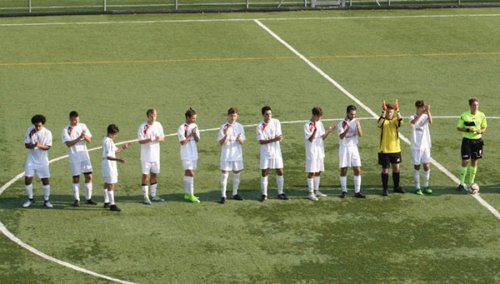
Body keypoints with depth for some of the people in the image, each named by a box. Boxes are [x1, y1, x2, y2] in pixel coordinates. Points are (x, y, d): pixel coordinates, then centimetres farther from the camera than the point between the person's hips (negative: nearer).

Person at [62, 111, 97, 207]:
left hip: (85, 156, 3)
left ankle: (88, 198, 13)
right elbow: (68, 143, -15)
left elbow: (89, 140, 3)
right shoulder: (66, 129, -5)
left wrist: (85, 136, -18)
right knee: (76, 178, -1)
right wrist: (79, 138, -25)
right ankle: (76, 200, 8)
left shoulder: (83, 126, 5)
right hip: (74, 157, -3)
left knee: (89, 176, 2)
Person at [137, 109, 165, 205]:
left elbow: (163, 138, 9)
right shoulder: (143, 127, -11)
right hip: (146, 156, -5)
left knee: (154, 174, 12)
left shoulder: (158, 125, 4)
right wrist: (149, 140, -31)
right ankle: (146, 197, 3)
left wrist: (159, 138, -15)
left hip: (155, 155, 5)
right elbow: (140, 141, -12)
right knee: (145, 175, -2)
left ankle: (153, 195, 23)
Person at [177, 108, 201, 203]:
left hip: (194, 154, 7)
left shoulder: (195, 126, 8)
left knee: (188, 173, 12)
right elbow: (182, 142, -16)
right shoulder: (182, 128, -12)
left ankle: (187, 194, 17)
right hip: (186, 155, -7)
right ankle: (190, 195, -10)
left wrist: (195, 133, -14)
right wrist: (190, 135, -12)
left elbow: (197, 140, 4)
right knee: (191, 173, -12)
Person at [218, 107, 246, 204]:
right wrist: (226, 136, -27)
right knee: (224, 174, -5)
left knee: (236, 174, 10)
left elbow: (242, 142, 1)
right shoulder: (223, 127, -5)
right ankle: (223, 195, -1)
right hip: (226, 155, -3)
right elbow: (221, 143, -8)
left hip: (237, 155, 3)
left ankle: (235, 194, 22)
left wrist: (239, 139, -22)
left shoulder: (240, 127, 3)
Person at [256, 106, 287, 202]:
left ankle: (280, 193, 15)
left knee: (280, 172, 3)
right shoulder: (260, 126, -9)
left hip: (276, 151, 2)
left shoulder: (276, 122, -4)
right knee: (264, 173, 1)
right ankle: (264, 194, 10)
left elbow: (279, 137, -8)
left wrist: (268, 140, -28)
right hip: (265, 153, -1)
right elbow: (261, 141, -16)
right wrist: (273, 139, -30)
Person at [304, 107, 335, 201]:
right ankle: (311, 193, -2)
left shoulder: (320, 123, 8)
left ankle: (316, 191, 22)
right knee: (311, 172, -5)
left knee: (318, 171, 12)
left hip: (320, 151, 7)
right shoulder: (307, 125, -12)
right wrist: (315, 130, -32)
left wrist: (328, 131, -6)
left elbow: (323, 137, 12)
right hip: (312, 152, -7)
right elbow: (310, 139, -19)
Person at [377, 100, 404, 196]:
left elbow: (400, 122, -22)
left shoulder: (395, 120, 1)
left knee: (396, 168, 12)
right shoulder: (383, 120, -6)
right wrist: (383, 112, -37)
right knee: (385, 169, 2)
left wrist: (397, 111, -34)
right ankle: (385, 189, 10)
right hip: (384, 150, -3)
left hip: (395, 149, 3)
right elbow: (379, 124, -30)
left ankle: (396, 187, 26)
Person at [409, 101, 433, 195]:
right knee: (417, 166, 3)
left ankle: (426, 186, 18)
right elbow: (413, 122, -31)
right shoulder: (413, 117, -6)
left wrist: (428, 111, -33)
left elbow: (430, 122, -19)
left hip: (426, 145, 3)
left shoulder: (425, 116, 3)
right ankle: (417, 187, 10)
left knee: (427, 166, 5)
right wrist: (421, 113, -39)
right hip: (416, 146, -3)